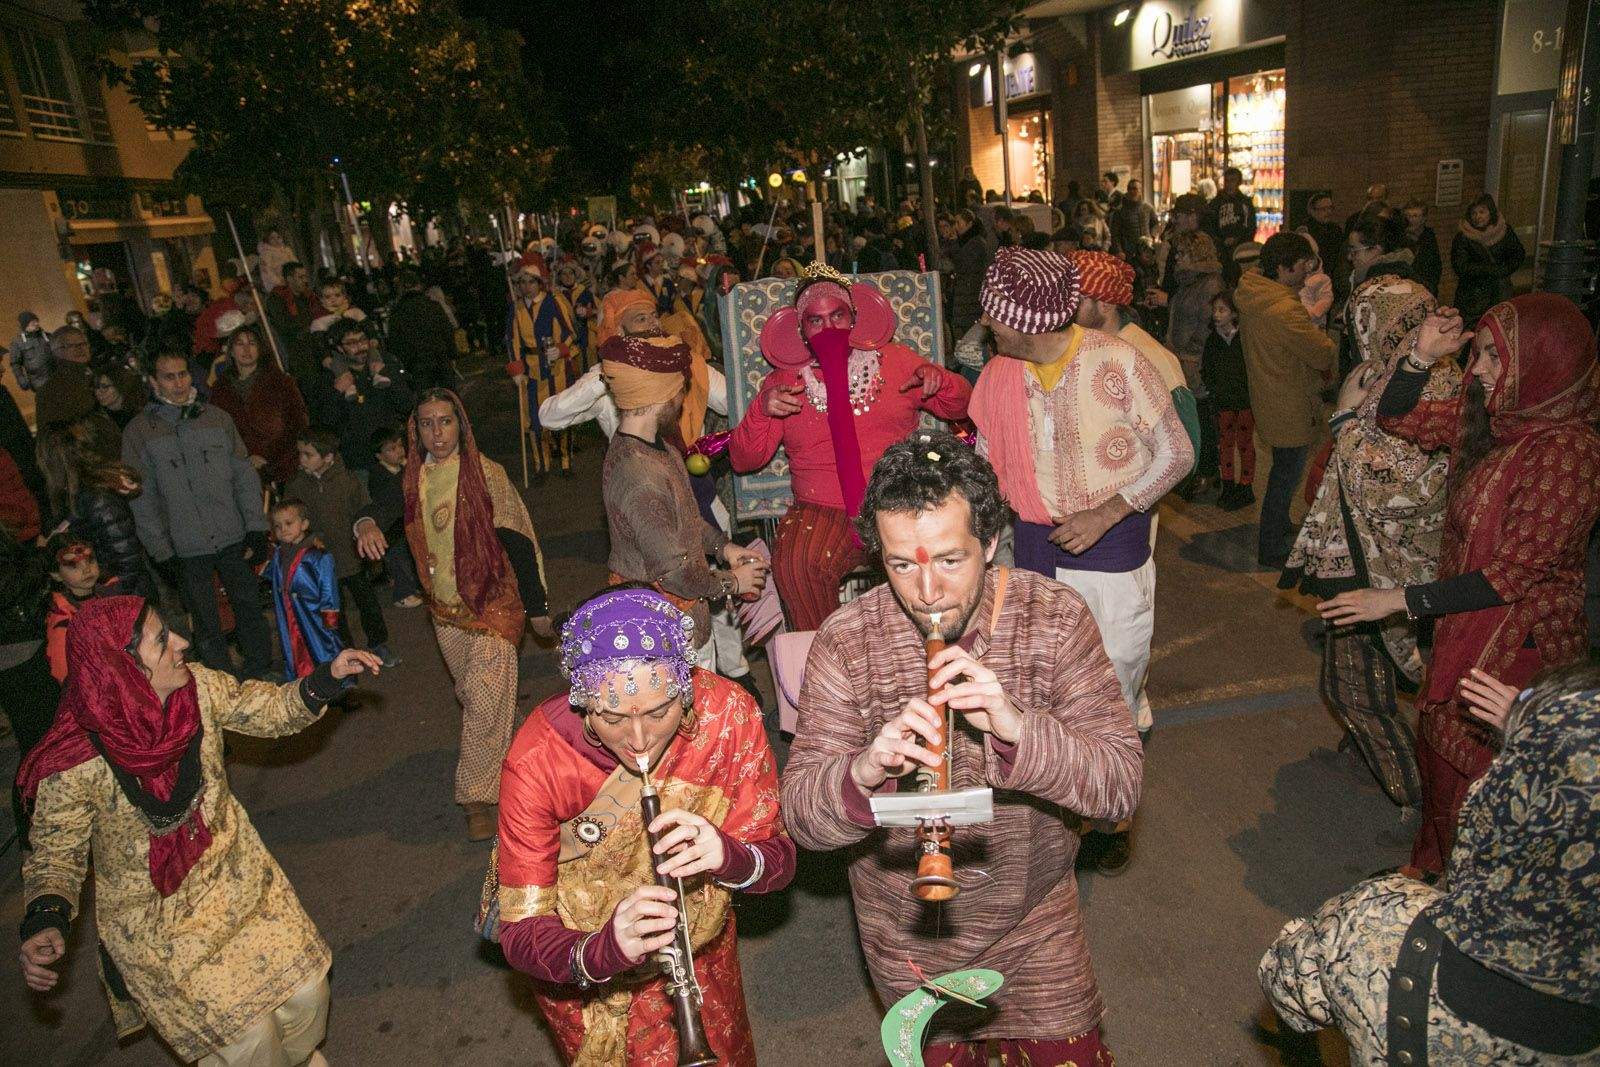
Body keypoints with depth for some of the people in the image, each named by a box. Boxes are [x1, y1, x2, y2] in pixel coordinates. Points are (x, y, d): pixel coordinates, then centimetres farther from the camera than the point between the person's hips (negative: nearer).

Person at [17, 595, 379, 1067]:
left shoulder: (197, 687, -16)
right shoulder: (75, 763, -25)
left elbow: (271, 710, -2)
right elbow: (55, 854, -11)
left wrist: (329, 677, -18)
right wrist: (44, 920, -27)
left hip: (234, 873, 4)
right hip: (156, 918, -4)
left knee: (306, 992, 11)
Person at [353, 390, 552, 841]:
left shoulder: (486, 474, -15)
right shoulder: (411, 479, -1)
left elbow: (519, 542, -12)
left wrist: (537, 608, -8)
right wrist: (367, 524, -28)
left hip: (493, 602, -5)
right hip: (444, 609, 6)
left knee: (485, 701, -8)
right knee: (470, 696, 20)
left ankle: (478, 795, 6)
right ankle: (500, 754, 45)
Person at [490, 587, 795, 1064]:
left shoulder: (729, 714, -27)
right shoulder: (535, 761, -31)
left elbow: (779, 862, -17)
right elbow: (519, 934, -27)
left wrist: (727, 854, -40)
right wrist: (602, 951, -47)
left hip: (701, 948, 2)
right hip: (581, 970, -1)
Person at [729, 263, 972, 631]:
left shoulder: (895, 360, 15)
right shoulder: (782, 382, 13)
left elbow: (960, 407, 19)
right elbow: (743, 460, 8)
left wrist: (940, 382, -3)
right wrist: (762, 411, -11)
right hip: (823, 511, 0)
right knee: (795, 563, -32)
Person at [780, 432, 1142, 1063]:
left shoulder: (1055, 618, -17)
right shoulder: (845, 642, -19)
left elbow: (1121, 785, -20)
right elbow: (800, 816, -19)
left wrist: (1018, 728, -38)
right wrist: (865, 771, -41)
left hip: (1034, 915, 1)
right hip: (906, 928, 0)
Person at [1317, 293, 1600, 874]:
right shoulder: (1487, 417, -3)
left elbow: (1514, 574, -25)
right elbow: (1395, 417, 10)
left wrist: (1401, 599, -24)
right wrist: (1423, 356, -7)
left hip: (1519, 645, -7)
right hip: (1463, 630, 7)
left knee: (1475, 771, 10)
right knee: (1440, 751, 22)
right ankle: (1435, 867, 44)